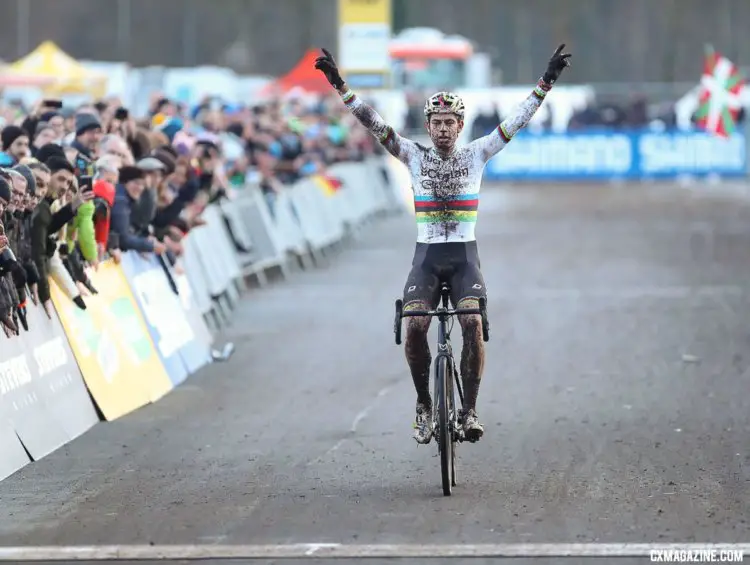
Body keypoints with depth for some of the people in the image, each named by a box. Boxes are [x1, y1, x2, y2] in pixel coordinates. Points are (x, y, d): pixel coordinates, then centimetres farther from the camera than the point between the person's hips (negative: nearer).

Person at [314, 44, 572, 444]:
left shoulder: (476, 155, 4)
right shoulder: (414, 156, 3)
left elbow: (516, 122, -1)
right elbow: (374, 124, -4)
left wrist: (546, 83, -8)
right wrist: (340, 87, -13)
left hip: (464, 256, 0)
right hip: (426, 256, 0)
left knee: (473, 324, -24)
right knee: (414, 327, -20)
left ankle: (470, 409, -14)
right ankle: (424, 405, -1)